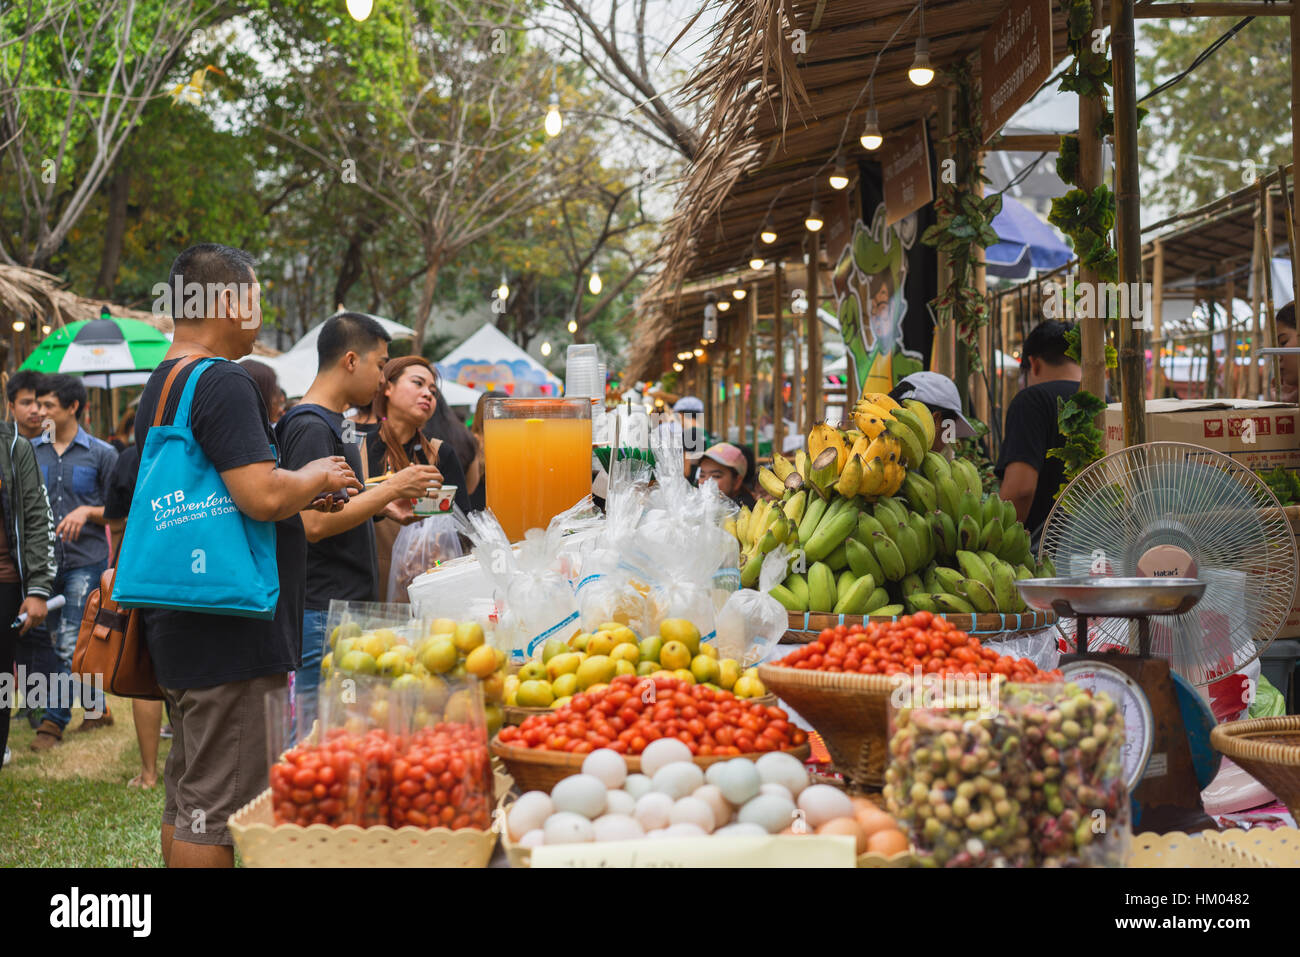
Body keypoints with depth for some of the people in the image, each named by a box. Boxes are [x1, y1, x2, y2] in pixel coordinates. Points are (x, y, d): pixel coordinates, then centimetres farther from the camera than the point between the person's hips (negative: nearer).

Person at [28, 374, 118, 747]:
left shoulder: (101, 454, 0)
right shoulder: (31, 451, 8)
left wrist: (87, 511, -14)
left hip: (86, 560, -4)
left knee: (71, 645, -8)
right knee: (59, 643, 10)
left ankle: (54, 721, -2)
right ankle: (96, 709, 24)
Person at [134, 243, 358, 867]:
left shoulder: (161, 384, 16)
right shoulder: (223, 383, -16)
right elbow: (264, 497, -25)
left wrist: (299, 490, 19)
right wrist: (317, 476, -5)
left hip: (180, 627, 11)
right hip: (228, 636, -11)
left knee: (185, 801, 18)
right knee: (217, 812, -5)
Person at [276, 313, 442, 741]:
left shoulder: (336, 424, 17)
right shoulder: (309, 426, -14)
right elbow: (313, 524, -21)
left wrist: (381, 506, 13)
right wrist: (391, 489, -16)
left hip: (351, 605, 10)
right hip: (323, 612, -10)